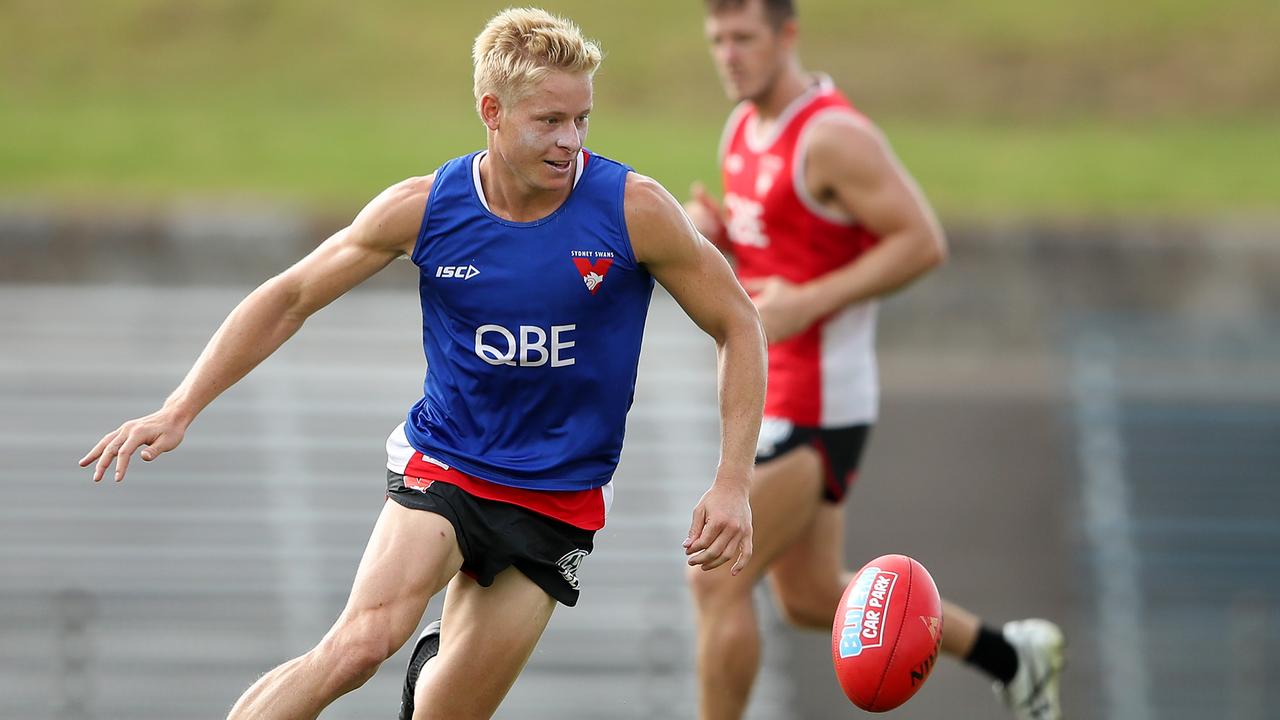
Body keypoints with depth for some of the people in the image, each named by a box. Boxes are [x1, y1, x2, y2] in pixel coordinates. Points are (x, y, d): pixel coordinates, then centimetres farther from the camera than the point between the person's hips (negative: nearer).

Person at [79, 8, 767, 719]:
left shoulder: (633, 209, -13)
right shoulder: (423, 208, -9)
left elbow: (739, 326, -1)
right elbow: (290, 297, 3)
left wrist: (733, 485, -8)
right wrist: (180, 410, -4)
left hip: (560, 501, 1)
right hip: (441, 468, 0)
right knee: (359, 647, -27)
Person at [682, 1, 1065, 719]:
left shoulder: (832, 136, -18)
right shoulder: (745, 126, 10)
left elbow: (923, 242, -21)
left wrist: (804, 304, -25)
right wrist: (710, 226, 1)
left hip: (815, 408, -10)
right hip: (770, 392, 10)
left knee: (717, 580, -12)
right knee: (814, 599, 16)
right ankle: (1011, 654, 32)